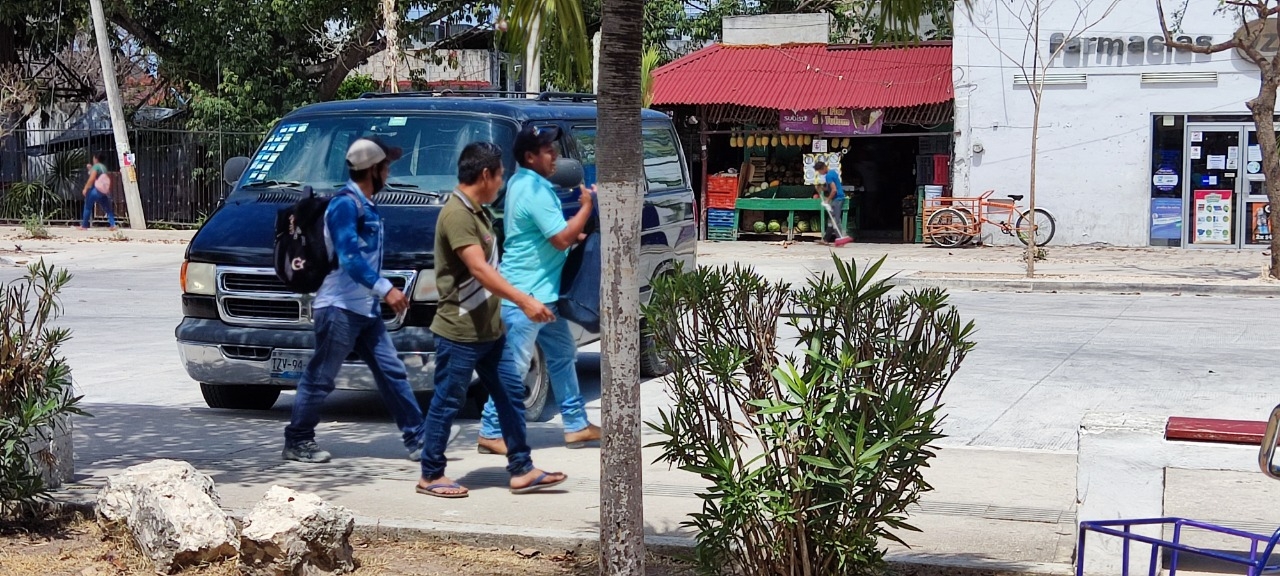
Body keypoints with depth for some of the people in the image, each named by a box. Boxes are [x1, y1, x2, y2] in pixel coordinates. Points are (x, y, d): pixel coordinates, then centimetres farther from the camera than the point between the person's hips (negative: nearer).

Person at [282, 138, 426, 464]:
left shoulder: (366, 206, 17)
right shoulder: (345, 204, -14)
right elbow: (349, 258, -23)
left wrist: (382, 292, 24)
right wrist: (385, 289, -28)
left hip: (365, 309, 9)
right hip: (340, 307, -9)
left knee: (392, 372, 5)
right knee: (320, 378, -1)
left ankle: (417, 440, 7)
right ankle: (297, 442, 10)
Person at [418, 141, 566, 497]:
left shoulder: (476, 213, 13)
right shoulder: (456, 214, -18)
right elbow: (479, 270, -28)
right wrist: (524, 301, -35)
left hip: (489, 330, 10)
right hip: (460, 332, -10)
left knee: (511, 394, 9)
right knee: (447, 403, 1)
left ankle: (521, 470, 14)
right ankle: (430, 476, 12)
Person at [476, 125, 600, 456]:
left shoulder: (522, 182, 13)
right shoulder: (534, 190, -20)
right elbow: (562, 239, -21)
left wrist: (574, 234, 10)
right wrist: (586, 206, -11)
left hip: (543, 292, 11)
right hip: (525, 294, -11)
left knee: (563, 355, 16)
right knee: (514, 366, -5)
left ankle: (576, 425, 24)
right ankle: (491, 434, 2)